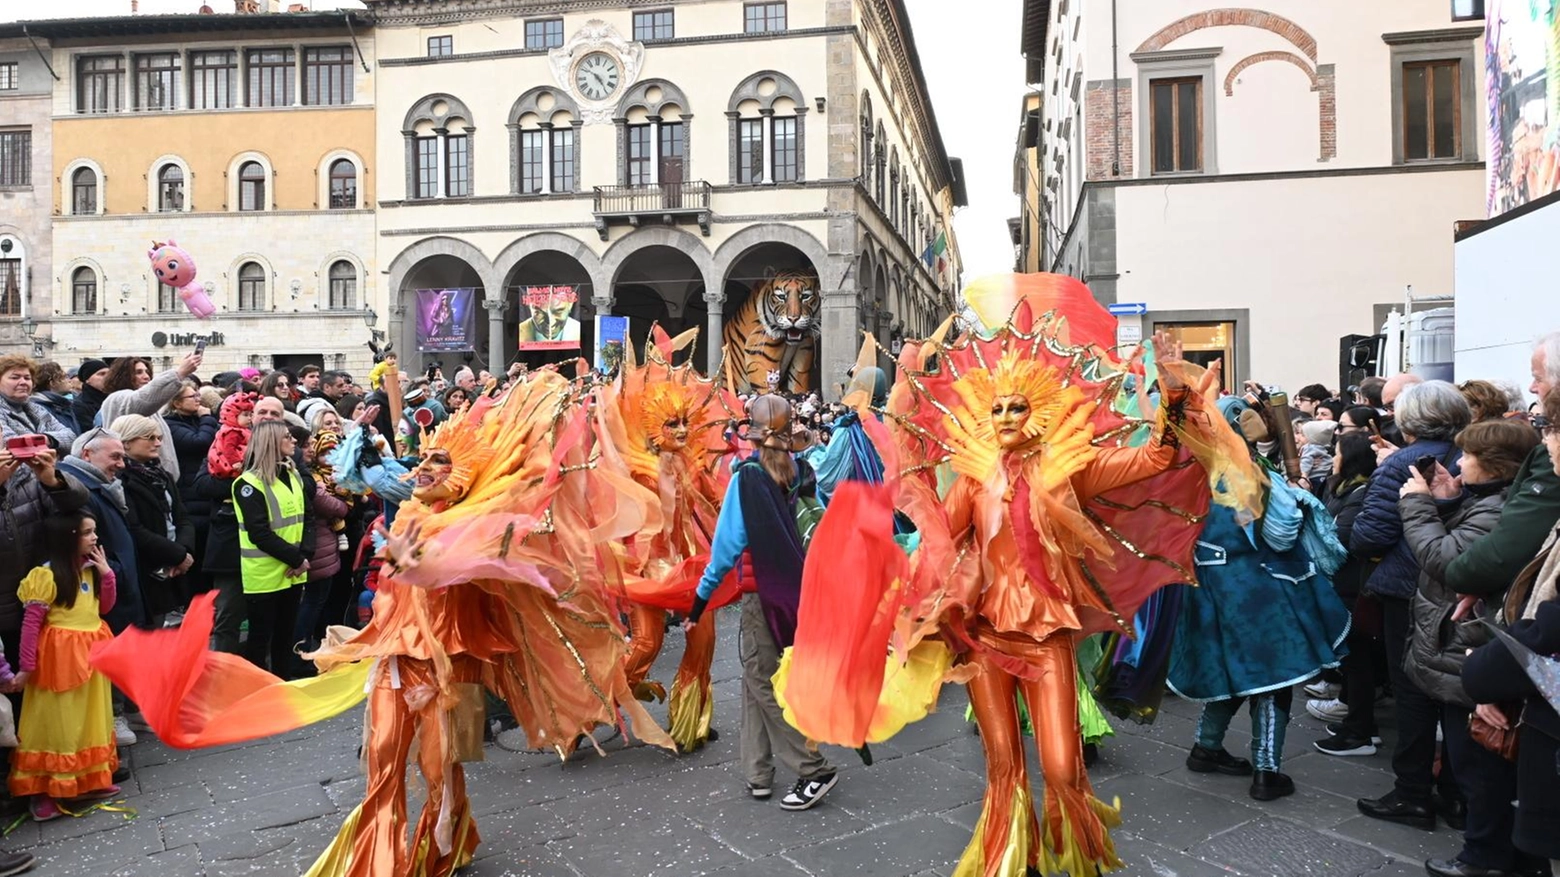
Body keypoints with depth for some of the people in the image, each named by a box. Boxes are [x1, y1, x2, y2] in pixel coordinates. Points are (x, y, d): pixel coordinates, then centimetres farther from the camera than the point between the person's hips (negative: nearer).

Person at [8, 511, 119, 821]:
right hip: (60, 655, -7)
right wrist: (27, 666, -15)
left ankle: (88, 781, 27)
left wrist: (106, 574, -3)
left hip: (91, 652, 7)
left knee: (91, 719, 15)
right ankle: (43, 792, 11)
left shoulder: (90, 568, 5)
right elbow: (31, 623, -15)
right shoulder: (47, 575, -16)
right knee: (56, 722, 0)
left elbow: (104, 608, 10)